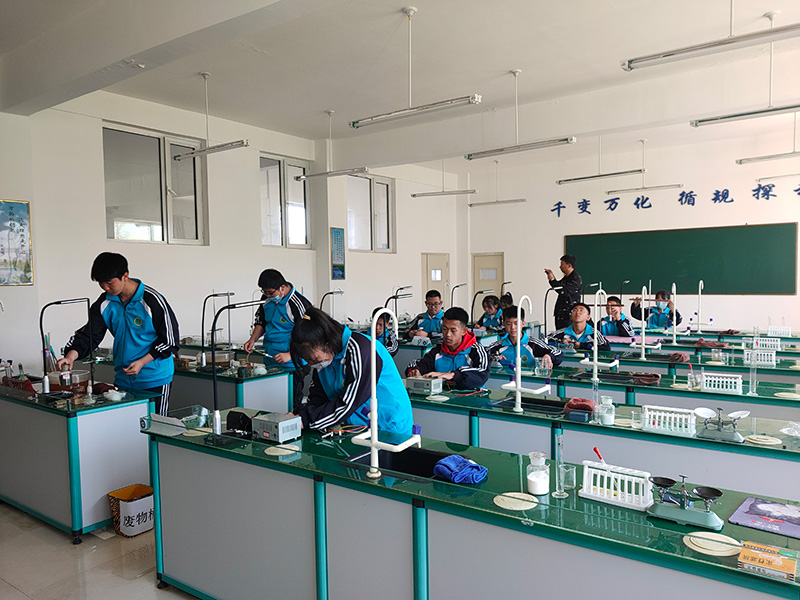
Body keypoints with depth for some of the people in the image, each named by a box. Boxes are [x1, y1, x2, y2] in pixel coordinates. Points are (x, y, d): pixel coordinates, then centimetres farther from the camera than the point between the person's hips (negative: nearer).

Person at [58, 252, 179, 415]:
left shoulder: (152, 300, -13)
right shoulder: (104, 303, 2)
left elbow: (170, 339, -10)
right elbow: (89, 334, 3)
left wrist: (142, 362, -16)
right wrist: (71, 355, -16)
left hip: (155, 379, -5)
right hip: (122, 379, 5)